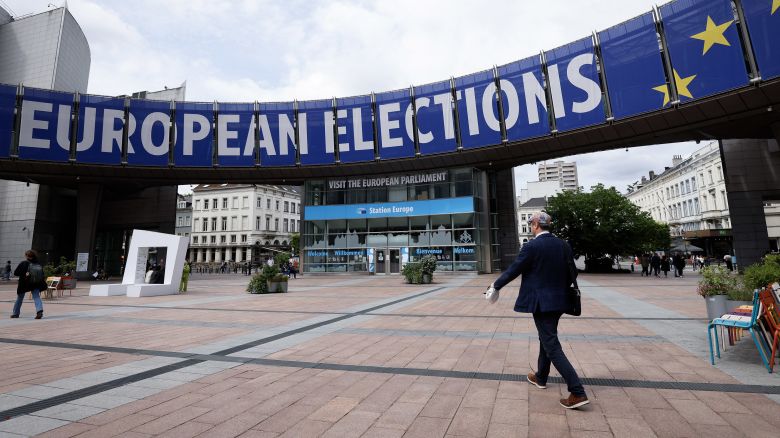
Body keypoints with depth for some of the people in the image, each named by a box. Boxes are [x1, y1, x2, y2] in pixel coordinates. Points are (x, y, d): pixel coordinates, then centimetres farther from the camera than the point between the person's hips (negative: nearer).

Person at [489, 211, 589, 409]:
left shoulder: (532, 246, -17)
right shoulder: (563, 245, 3)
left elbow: (513, 270, -11)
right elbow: (571, 274, 9)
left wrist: (496, 285, 3)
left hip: (541, 302, -8)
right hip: (559, 300, 8)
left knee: (552, 346, -1)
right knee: (547, 338, 22)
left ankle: (578, 393, -2)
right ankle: (540, 378, 39)